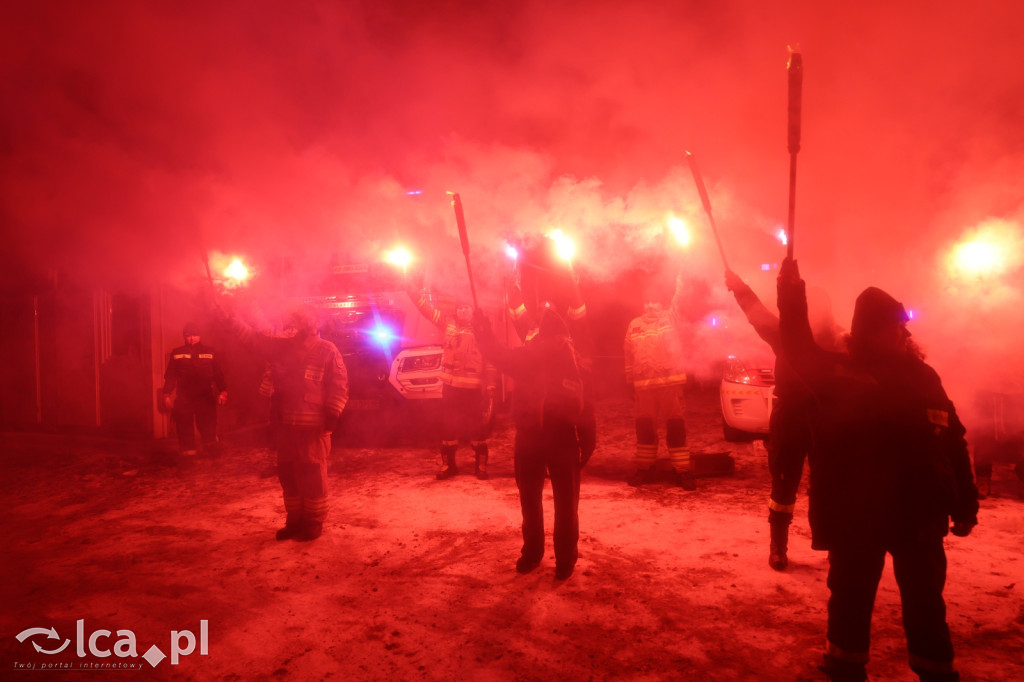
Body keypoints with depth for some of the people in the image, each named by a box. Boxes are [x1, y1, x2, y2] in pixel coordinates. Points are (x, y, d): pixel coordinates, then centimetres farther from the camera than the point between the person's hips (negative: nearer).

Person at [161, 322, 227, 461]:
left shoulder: (210, 352, 7)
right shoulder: (177, 353, 9)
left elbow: (218, 373, 6)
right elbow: (170, 375, 9)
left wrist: (223, 391, -4)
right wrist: (167, 394, 1)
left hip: (206, 397, -1)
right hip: (183, 397, 1)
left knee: (208, 425, -2)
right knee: (184, 427, 0)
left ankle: (210, 450, 20)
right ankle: (188, 455, 9)